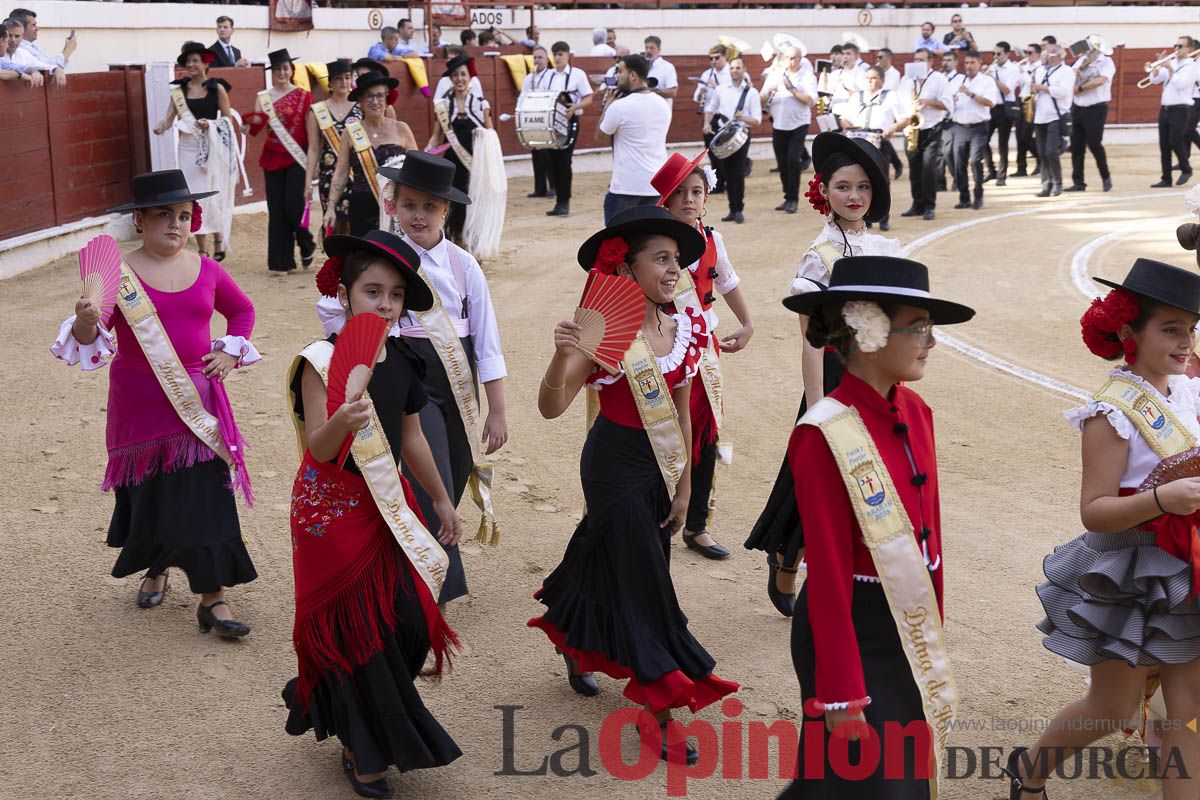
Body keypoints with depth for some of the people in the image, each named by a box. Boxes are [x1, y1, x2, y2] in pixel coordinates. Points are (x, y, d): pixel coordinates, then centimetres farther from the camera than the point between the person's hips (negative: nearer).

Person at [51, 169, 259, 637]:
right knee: (149, 491, 12)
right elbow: (89, 342, -13)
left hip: (196, 398, 1)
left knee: (206, 495, -4)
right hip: (140, 402, -1)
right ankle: (156, 570, 40)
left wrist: (230, 352, 6)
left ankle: (213, 599, 1)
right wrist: (87, 322, -35)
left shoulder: (206, 270, 2)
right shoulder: (120, 274, -8)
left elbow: (242, 309, 20)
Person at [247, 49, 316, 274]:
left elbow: (310, 130, -1)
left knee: (293, 203, -14)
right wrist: (253, 120, -13)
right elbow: (257, 125, 10)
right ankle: (281, 262, 6)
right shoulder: (264, 97, 9)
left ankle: (306, 244, 14)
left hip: (297, 157, -3)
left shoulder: (303, 96, 1)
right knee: (276, 209, 1)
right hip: (273, 157, 3)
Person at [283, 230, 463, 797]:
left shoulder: (402, 362, 2)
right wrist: (340, 423, -44)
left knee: (409, 620, 2)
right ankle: (364, 750, 24)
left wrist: (441, 500, 21)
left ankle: (324, 705, 29)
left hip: (388, 505, 6)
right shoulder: (322, 362, -16)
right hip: (333, 511, -6)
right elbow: (318, 450, -22)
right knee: (354, 630, 3)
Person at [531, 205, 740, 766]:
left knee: (611, 567, 18)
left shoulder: (685, 330, -1)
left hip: (660, 466, 6)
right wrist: (563, 356, -39)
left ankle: (575, 647, 47)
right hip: (614, 465, -6)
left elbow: (681, 413, 7)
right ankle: (656, 713, 7)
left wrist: (684, 486, 10)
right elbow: (552, 408, -21)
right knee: (642, 583, -3)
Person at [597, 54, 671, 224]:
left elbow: (600, 138, 0)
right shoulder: (663, 105, 7)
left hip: (626, 185, -6)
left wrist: (607, 107, 10)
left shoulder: (620, 106, -14)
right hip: (657, 183, 6)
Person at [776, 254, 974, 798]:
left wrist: (935, 625, 14)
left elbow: (929, 525, 9)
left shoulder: (914, 411, 0)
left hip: (911, 628, 8)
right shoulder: (825, 436, -22)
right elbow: (829, 574, -21)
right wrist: (842, 698, -19)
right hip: (853, 630, -8)